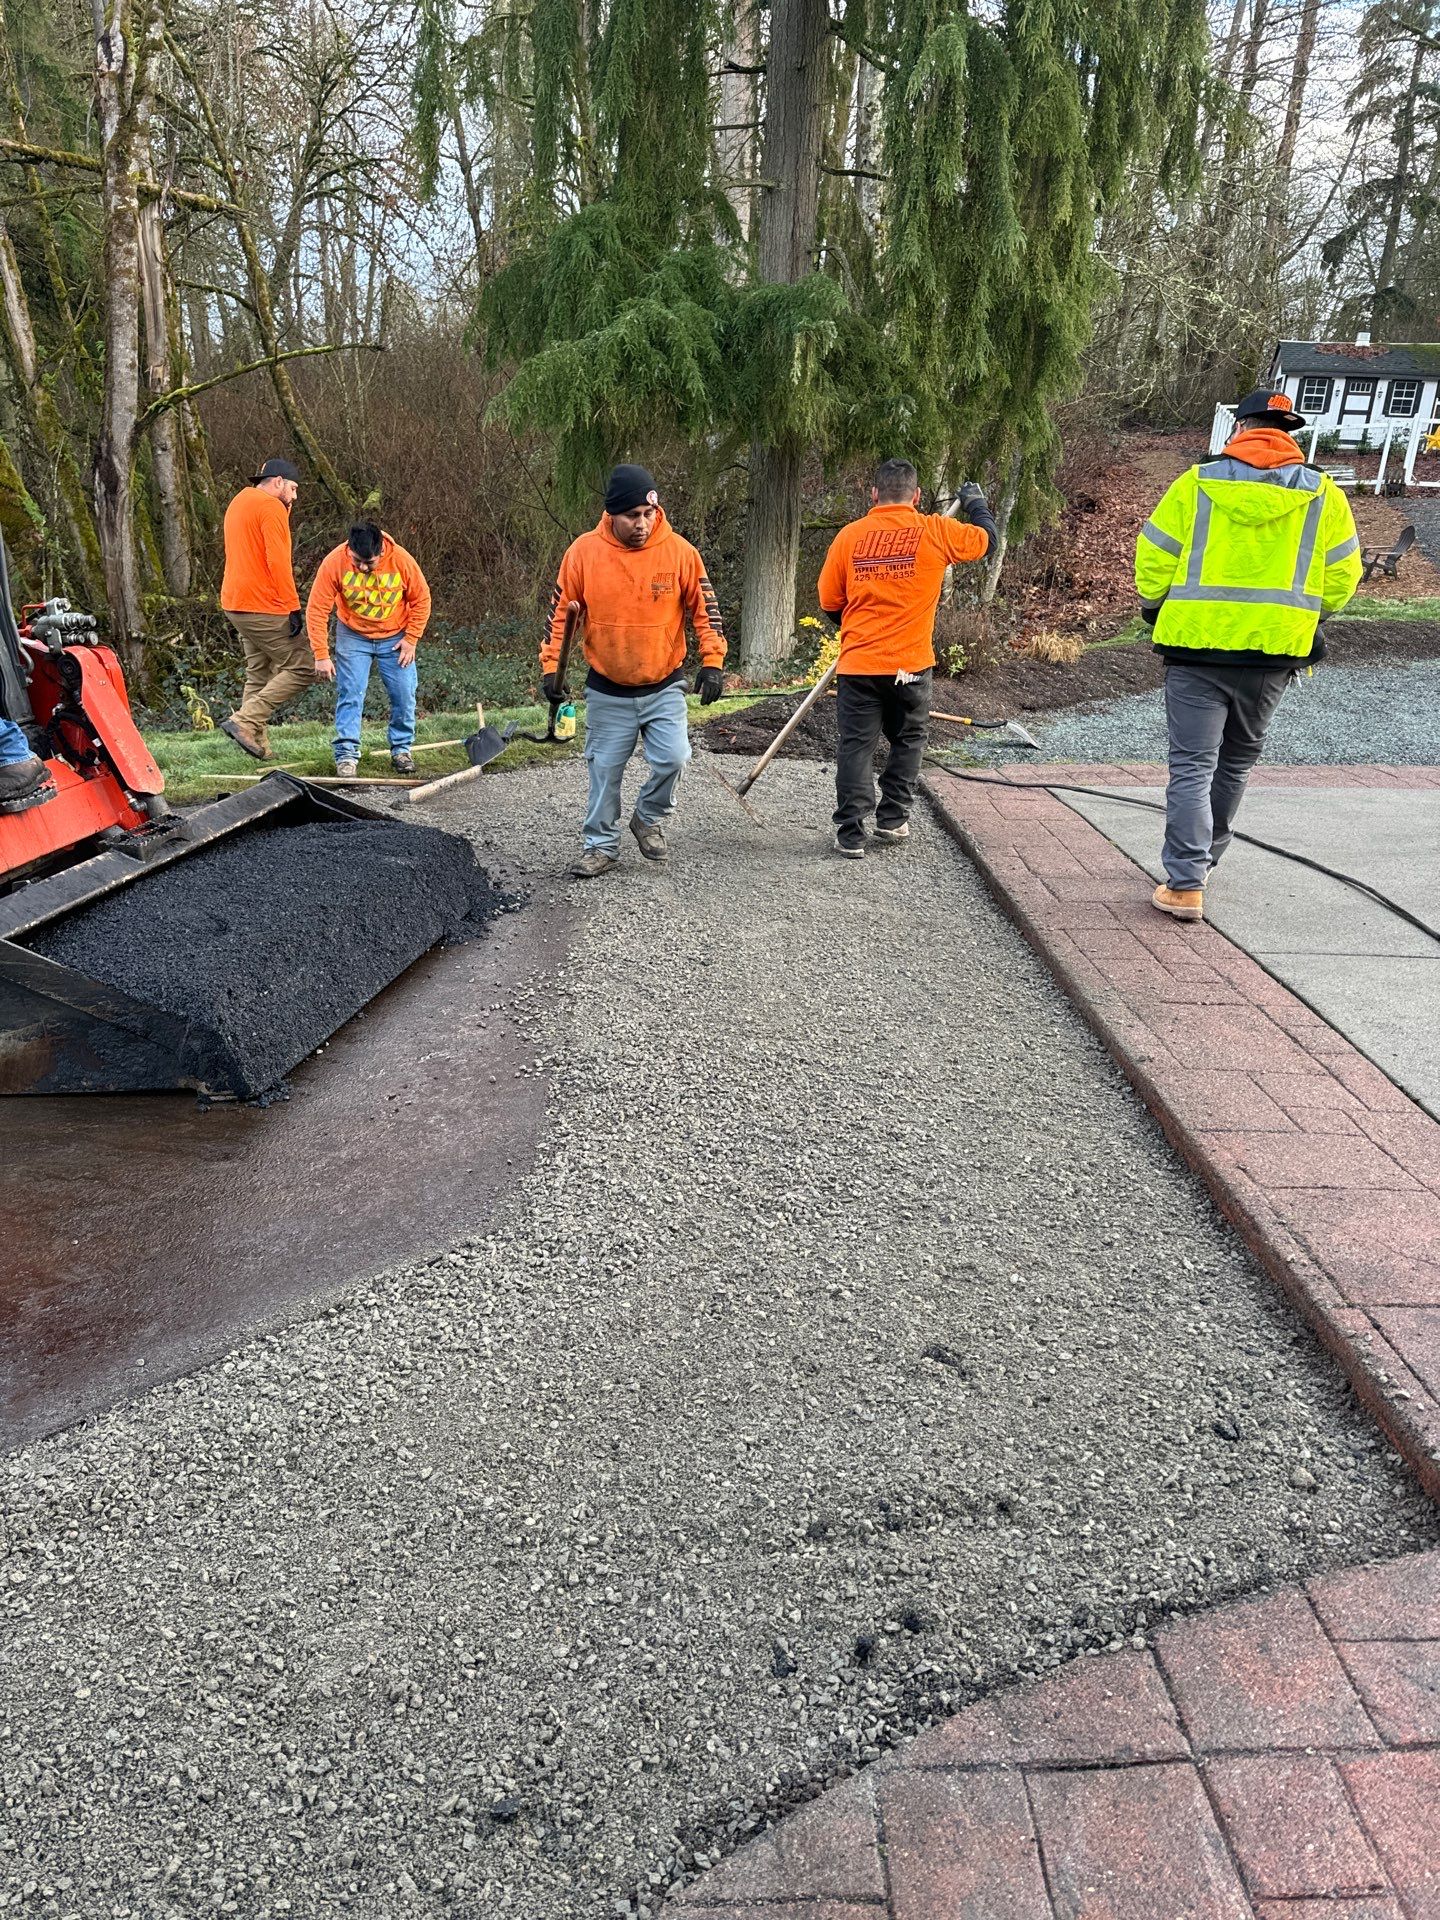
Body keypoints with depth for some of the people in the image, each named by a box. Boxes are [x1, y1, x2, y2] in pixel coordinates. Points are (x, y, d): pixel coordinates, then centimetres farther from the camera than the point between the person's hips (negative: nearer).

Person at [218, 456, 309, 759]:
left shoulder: (238, 502, 20)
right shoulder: (271, 507, -10)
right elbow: (278, 561, -19)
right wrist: (293, 607, -19)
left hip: (235, 604, 10)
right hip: (263, 606, -10)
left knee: (258, 675, 13)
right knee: (301, 668, -7)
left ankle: (259, 744, 10)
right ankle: (245, 722, -14)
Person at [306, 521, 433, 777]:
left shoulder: (402, 560, -23)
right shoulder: (334, 562, -24)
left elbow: (421, 600, -6)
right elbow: (317, 610, -18)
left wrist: (411, 639, -9)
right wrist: (321, 655, -19)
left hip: (395, 638, 1)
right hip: (353, 638, -1)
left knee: (404, 695, -1)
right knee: (349, 695, -9)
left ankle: (402, 749, 17)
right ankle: (347, 754, -4)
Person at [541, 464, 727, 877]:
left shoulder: (679, 551, -8)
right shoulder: (583, 552, -8)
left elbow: (704, 608, 0)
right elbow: (561, 611, 1)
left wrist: (712, 661, -6)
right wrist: (551, 665, -2)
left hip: (664, 687, 0)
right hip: (607, 691, 0)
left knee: (673, 759, -12)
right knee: (604, 769, 5)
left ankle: (648, 819, 16)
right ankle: (600, 844, 22)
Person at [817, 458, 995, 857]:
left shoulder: (849, 536, 1)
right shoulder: (935, 532, -3)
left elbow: (829, 601, 8)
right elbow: (985, 538, 14)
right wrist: (975, 502, 34)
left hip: (858, 664, 1)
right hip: (911, 665, 0)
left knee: (856, 746, 4)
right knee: (907, 741, 18)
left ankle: (850, 834, 2)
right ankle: (892, 820, 21)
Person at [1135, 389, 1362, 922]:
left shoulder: (1197, 482, 0)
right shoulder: (1323, 493, 5)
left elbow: (1152, 558, 1)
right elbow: (1342, 576, 6)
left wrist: (1154, 608, 18)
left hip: (1196, 643, -2)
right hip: (1275, 650, 2)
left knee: (1192, 764, -1)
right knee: (1236, 762, 20)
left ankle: (1185, 884, -9)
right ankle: (1202, 858, 33)